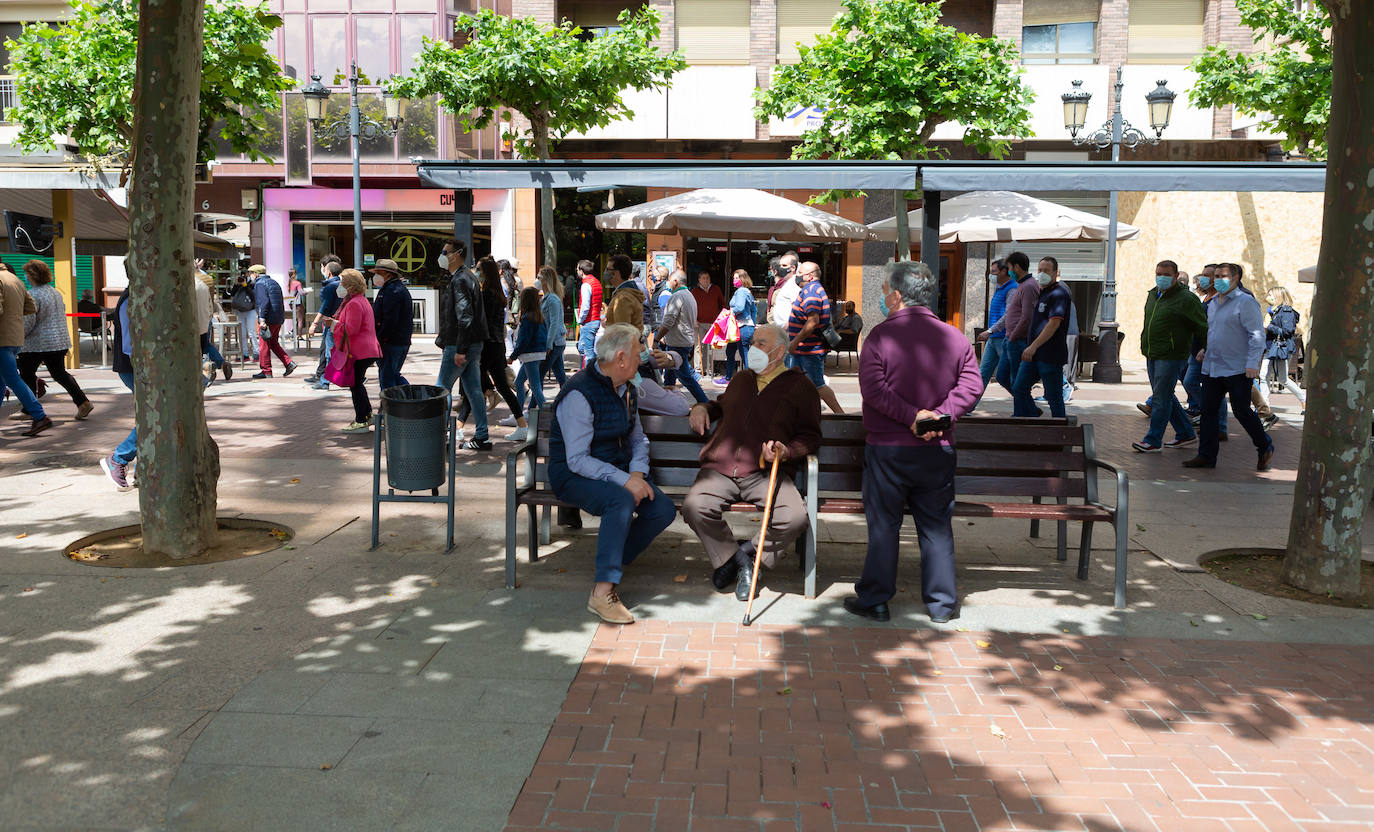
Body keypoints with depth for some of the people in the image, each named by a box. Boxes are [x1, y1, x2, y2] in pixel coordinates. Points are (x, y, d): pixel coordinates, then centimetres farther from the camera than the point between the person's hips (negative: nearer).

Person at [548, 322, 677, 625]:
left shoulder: (626, 390, 9)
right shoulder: (580, 393, -18)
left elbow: (638, 440, 16)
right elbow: (577, 459, -23)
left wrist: (637, 474, -6)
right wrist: (625, 480, -29)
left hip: (618, 471, 8)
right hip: (574, 475, -7)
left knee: (664, 509, -16)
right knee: (621, 500, -36)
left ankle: (613, 563, 0)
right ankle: (602, 593, -33)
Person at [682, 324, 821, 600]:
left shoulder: (800, 386, 10)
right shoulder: (741, 380, 26)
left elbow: (810, 436, 8)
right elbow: (722, 405, 46)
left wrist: (786, 451, -12)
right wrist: (702, 407, 23)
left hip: (767, 472, -3)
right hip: (720, 470, 3)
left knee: (795, 518, -31)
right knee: (694, 507, -28)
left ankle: (749, 550, -3)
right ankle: (734, 558, -3)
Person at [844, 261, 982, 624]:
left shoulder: (881, 334, -9)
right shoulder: (954, 337, 3)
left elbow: (873, 387, -18)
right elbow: (972, 384, -4)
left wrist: (912, 415, -17)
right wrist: (941, 415, -11)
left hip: (887, 448, -3)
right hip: (938, 449, 3)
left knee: (883, 524, 7)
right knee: (936, 526, 12)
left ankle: (875, 600, 14)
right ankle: (942, 603, 19)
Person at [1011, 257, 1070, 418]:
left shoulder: (1058, 294, -11)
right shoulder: (1041, 293, 18)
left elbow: (1054, 324, -21)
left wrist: (1033, 346, -23)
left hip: (1051, 356, -9)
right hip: (1034, 354, 9)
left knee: (1053, 396, -1)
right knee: (1019, 389, 7)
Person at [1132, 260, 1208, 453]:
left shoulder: (1186, 299, -11)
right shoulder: (1152, 294, 13)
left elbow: (1202, 328, -7)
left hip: (1171, 357, -9)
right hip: (1152, 356, 9)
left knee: (1161, 399, -6)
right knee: (1164, 396, 14)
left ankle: (1153, 440, -1)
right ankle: (1186, 434, 26)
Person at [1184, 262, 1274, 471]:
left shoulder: (1246, 302, -9)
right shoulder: (1213, 303, 16)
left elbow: (1257, 335, -14)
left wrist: (1252, 363, -20)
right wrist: (1206, 350, 16)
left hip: (1237, 370, -8)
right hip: (1212, 368, 8)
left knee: (1241, 411, -2)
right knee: (1208, 410, 4)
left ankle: (1265, 448, 19)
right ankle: (1206, 456, 7)